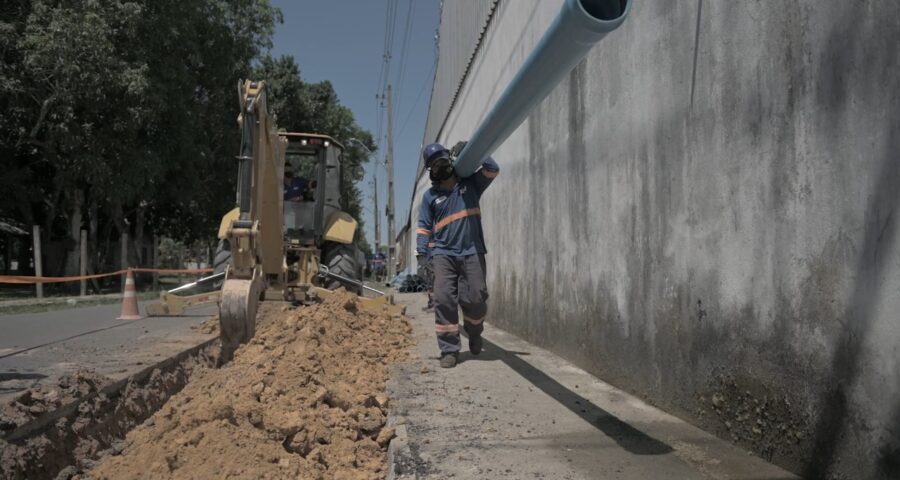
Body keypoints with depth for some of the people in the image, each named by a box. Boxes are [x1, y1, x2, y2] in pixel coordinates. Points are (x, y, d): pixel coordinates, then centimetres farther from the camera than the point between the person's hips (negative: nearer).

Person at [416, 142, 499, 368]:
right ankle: (449, 350, -2)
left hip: (472, 252, 0)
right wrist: (421, 252, -2)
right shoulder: (430, 195, 12)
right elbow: (424, 227, 9)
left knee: (475, 299, -5)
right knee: (444, 300, -9)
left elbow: (492, 170, 1)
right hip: (443, 254, 0)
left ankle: (474, 333, 27)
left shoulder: (470, 183, 12)